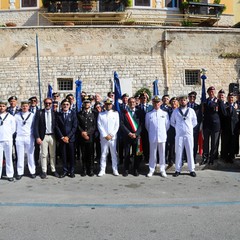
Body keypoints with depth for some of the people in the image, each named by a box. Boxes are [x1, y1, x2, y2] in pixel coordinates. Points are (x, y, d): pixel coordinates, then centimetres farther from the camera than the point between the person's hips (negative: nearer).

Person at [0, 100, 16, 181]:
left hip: (8, 140, 0)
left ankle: (10, 175, 11)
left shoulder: (10, 117, 4)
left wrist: (8, 135, 5)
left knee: (9, 157, 4)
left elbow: (13, 129, 7)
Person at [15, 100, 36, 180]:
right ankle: (20, 172, 11)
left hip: (29, 137, -1)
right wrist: (16, 133, 1)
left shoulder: (32, 115, 4)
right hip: (19, 137, 1)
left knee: (30, 155, 3)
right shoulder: (17, 115, 7)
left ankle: (32, 172, 11)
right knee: (20, 156, 4)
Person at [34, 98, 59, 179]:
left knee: (53, 154, 9)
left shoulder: (54, 113, 4)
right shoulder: (39, 112, 0)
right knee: (44, 154, 3)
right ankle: (44, 171, 12)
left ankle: (53, 170, 19)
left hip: (52, 136, 1)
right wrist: (37, 137, -10)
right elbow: (36, 126, -3)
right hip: (43, 136, -1)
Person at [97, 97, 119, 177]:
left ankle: (115, 170, 11)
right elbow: (99, 126, 0)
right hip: (103, 137, 0)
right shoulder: (101, 114, 6)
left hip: (113, 137, 0)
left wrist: (111, 135, -7)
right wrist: (105, 135, -8)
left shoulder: (115, 113, 6)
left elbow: (117, 126, 2)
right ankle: (102, 170, 9)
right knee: (103, 154, 3)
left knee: (114, 154, 3)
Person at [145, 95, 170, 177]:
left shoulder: (165, 113, 2)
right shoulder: (148, 114, 2)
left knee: (162, 154, 7)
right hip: (152, 137, 0)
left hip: (162, 137, 0)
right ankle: (151, 170, 16)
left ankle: (162, 170, 18)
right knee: (152, 154, 6)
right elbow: (147, 126, 13)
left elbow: (167, 125, 11)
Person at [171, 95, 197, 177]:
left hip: (189, 134, 0)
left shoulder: (191, 111, 5)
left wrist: (189, 128, 8)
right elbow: (172, 122, 13)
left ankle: (192, 170, 11)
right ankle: (177, 170, 9)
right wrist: (178, 127, 8)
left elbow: (194, 122, 13)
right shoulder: (175, 111, 4)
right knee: (178, 152, 2)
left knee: (190, 152, 3)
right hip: (179, 135, 0)